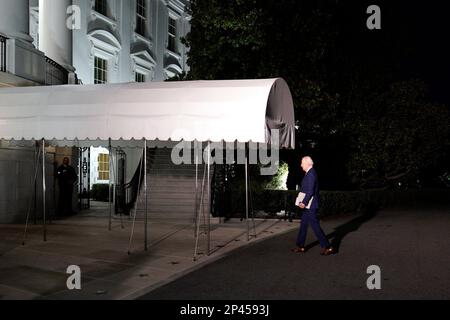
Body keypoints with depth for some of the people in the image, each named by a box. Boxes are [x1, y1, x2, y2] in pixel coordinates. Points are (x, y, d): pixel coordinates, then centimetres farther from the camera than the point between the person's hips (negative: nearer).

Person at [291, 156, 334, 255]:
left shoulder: (311, 174, -19)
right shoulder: (310, 173, 12)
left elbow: (310, 191, -24)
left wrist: (304, 202, -22)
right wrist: (304, 202, 16)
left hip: (310, 206, -10)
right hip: (308, 205, 10)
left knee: (315, 225, -6)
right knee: (303, 225, 15)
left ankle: (327, 247, 0)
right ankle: (300, 246, 24)